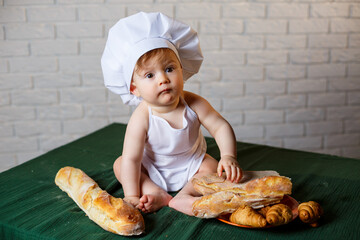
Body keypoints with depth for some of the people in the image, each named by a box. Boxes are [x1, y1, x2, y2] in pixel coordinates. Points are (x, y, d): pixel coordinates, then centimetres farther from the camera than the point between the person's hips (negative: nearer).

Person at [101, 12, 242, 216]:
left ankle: (184, 196, -26)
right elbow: (131, 159, -31)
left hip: (191, 164, 1)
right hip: (153, 170, -1)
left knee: (213, 167, -20)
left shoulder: (194, 104, -25)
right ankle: (156, 193, -26)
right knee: (119, 164, -16)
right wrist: (132, 196, -35)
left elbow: (221, 127, -20)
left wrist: (229, 157, -37)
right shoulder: (142, 119, -31)